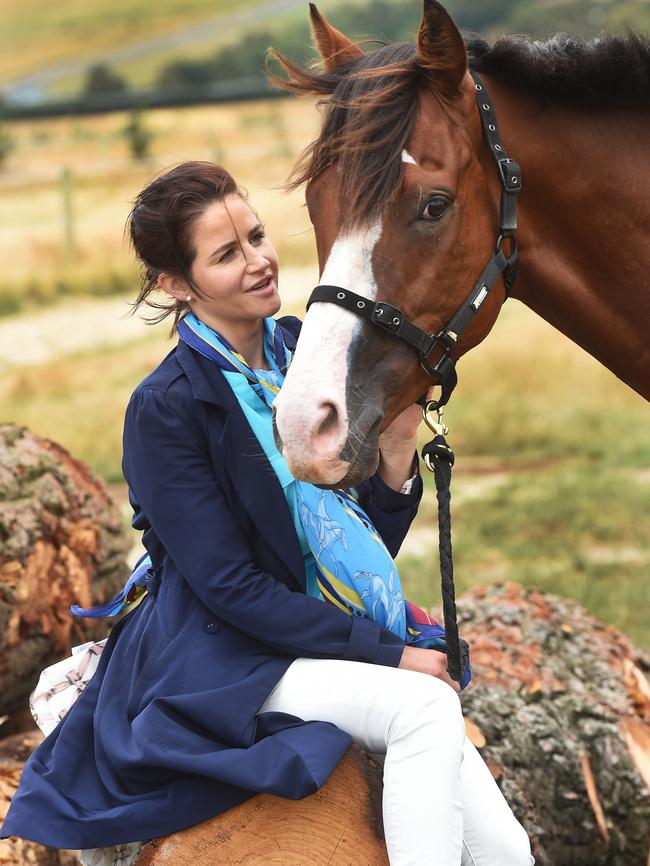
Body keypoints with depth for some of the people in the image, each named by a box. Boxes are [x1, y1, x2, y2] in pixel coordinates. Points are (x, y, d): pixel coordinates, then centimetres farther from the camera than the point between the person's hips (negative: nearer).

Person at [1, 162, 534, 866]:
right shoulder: (165, 408, -12)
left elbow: (374, 543, 10)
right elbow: (230, 586, -16)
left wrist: (397, 449, -9)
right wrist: (387, 650, -18)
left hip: (346, 640, 6)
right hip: (222, 661, -6)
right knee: (425, 706, -31)